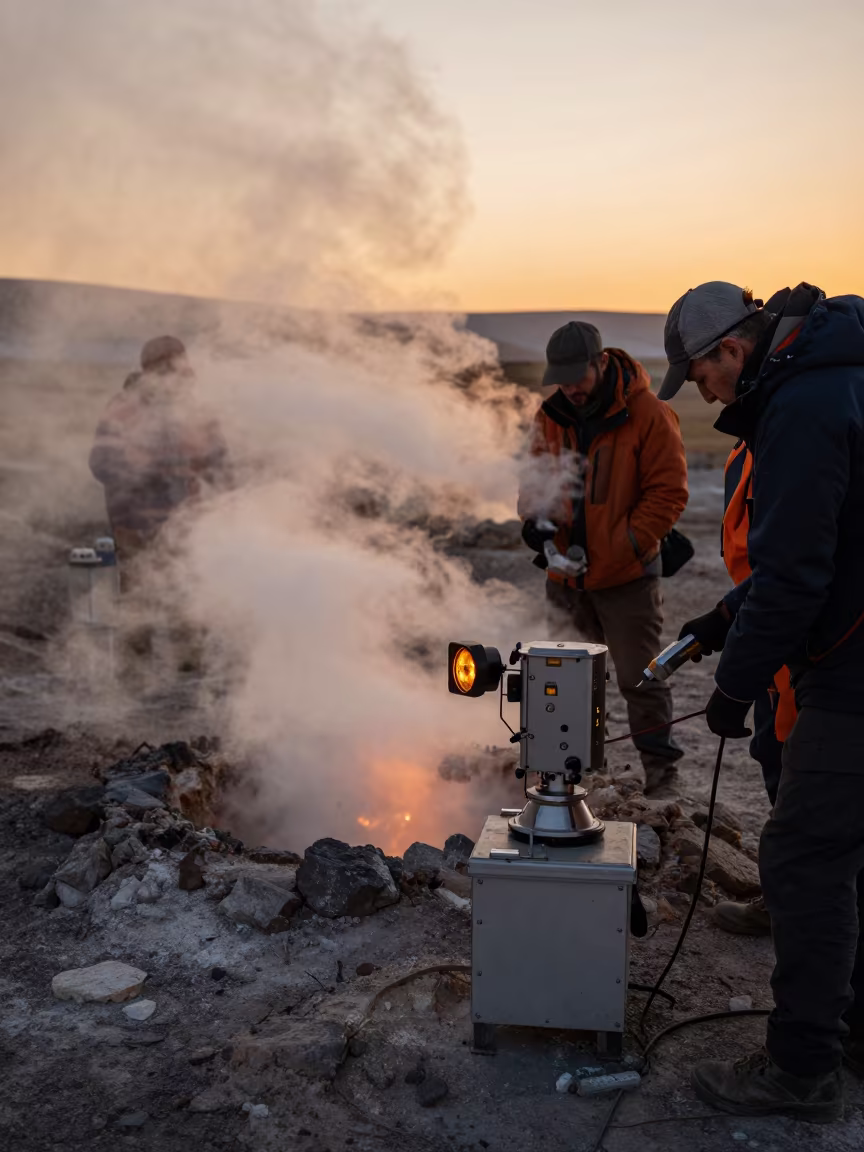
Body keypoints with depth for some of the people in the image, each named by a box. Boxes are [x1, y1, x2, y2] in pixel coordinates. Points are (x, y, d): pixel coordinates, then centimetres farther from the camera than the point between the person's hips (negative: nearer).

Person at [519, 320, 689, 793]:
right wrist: (535, 517, -8)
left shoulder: (647, 414, -13)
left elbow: (668, 492, -11)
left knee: (638, 676, 2)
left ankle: (658, 759, 18)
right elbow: (537, 475, 13)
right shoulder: (551, 414, 3)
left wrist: (629, 543, -19)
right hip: (565, 572, 6)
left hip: (625, 576, -5)